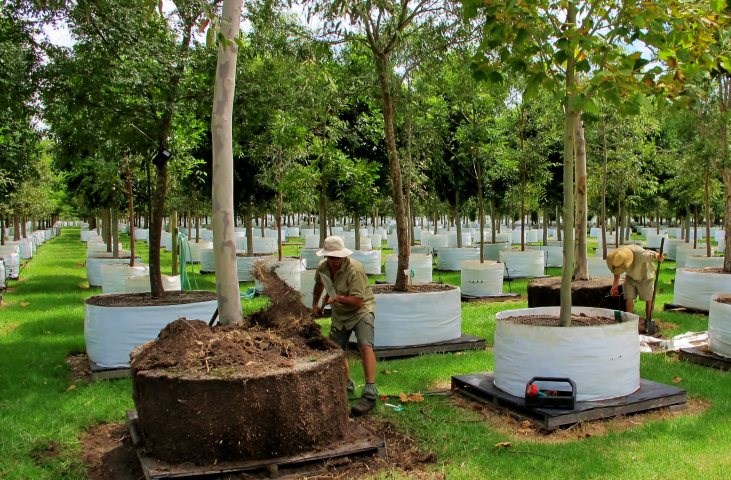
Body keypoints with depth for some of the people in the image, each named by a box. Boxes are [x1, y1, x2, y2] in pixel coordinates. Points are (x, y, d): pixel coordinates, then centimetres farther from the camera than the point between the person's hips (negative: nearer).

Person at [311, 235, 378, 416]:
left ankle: (370, 393, -29)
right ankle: (347, 385, 35)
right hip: (339, 314, 7)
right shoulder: (322, 268, -6)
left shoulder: (354, 269, -27)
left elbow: (358, 300, -29)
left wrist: (337, 298, -38)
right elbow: (319, 284, 19)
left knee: (365, 346, -26)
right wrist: (315, 304, 23)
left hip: (361, 310, -7)